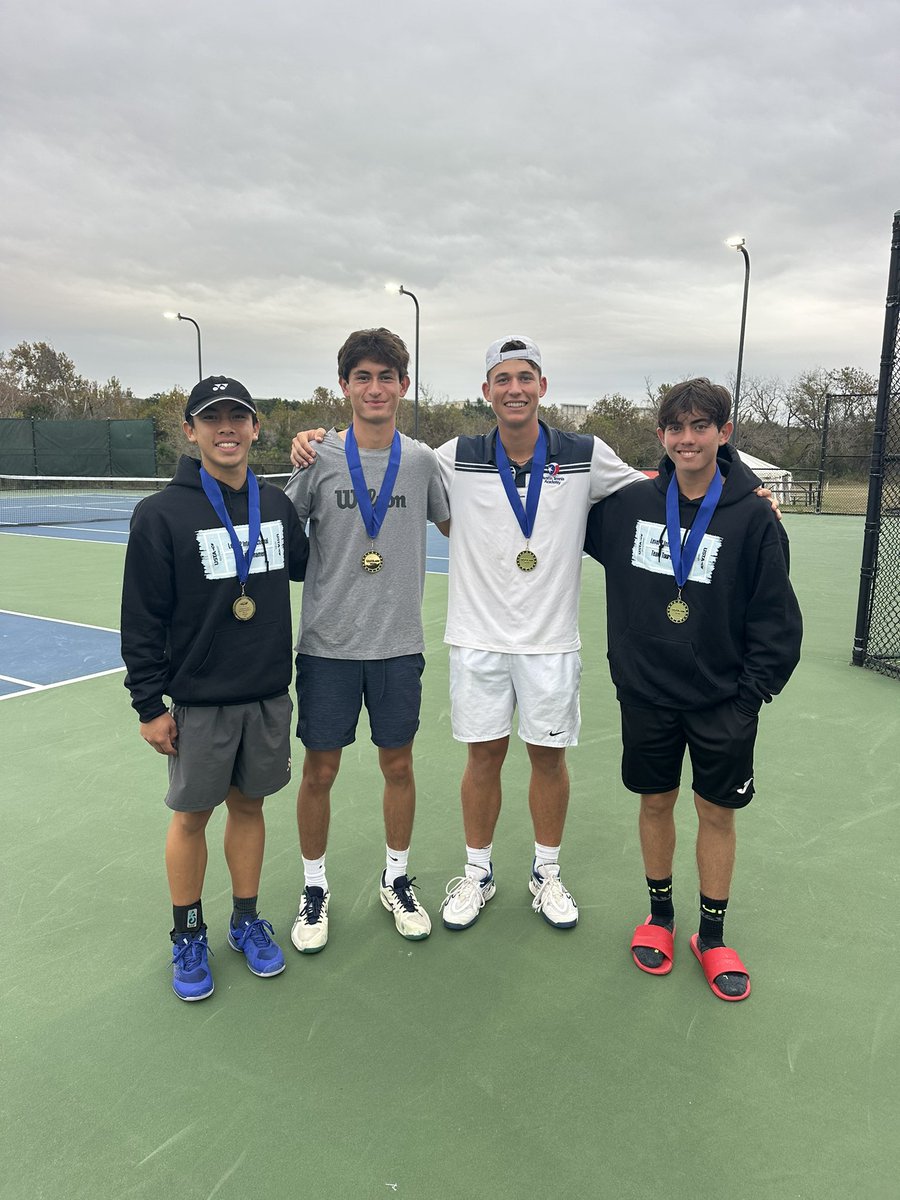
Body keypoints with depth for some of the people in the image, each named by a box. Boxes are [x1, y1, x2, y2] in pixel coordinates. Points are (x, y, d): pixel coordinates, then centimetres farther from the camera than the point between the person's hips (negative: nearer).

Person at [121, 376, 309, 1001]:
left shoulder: (277, 504, 3)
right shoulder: (161, 514, -10)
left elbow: (305, 564, 21)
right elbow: (142, 619, -8)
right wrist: (149, 703, -8)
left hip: (269, 693, 4)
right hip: (199, 701, -3)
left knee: (249, 804, 15)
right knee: (192, 814, 9)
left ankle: (246, 920, 34)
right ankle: (188, 934, 30)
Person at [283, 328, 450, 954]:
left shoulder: (422, 460, 2)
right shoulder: (318, 457, -4)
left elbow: (455, 525, 15)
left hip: (399, 644, 2)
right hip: (328, 644, -1)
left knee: (399, 765, 12)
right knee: (319, 771, 7)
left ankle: (397, 880, 34)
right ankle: (315, 889, 29)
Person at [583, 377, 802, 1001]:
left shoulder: (753, 516, -9)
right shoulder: (629, 504, -3)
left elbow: (776, 616, -6)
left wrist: (754, 689, -8)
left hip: (724, 702, -1)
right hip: (647, 695, 2)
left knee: (717, 812, 10)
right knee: (656, 803, 14)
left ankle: (712, 935, 29)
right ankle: (660, 914, 35)